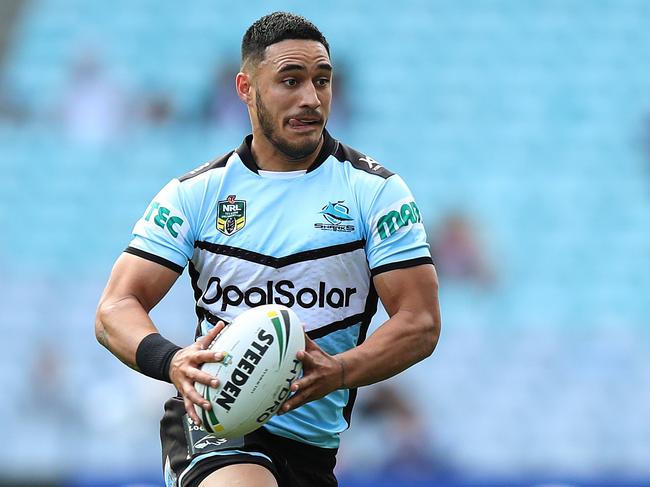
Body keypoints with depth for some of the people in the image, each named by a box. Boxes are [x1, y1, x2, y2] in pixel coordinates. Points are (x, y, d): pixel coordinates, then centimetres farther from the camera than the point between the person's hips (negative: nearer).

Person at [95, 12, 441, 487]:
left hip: (313, 444, 3)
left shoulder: (377, 191, 2)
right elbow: (115, 309, -2)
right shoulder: (195, 193, 3)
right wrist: (172, 361, -25)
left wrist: (338, 372, -24)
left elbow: (420, 323, -4)